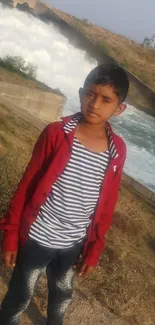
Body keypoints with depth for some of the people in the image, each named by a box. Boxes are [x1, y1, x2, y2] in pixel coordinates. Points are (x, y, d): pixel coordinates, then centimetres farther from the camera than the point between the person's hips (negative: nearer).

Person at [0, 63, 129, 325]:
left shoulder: (117, 151, -7)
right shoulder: (56, 133, -15)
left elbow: (106, 206, 1)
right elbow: (27, 185, -9)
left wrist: (94, 250, 5)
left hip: (73, 243, 3)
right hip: (36, 238, -3)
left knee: (62, 294, 27)